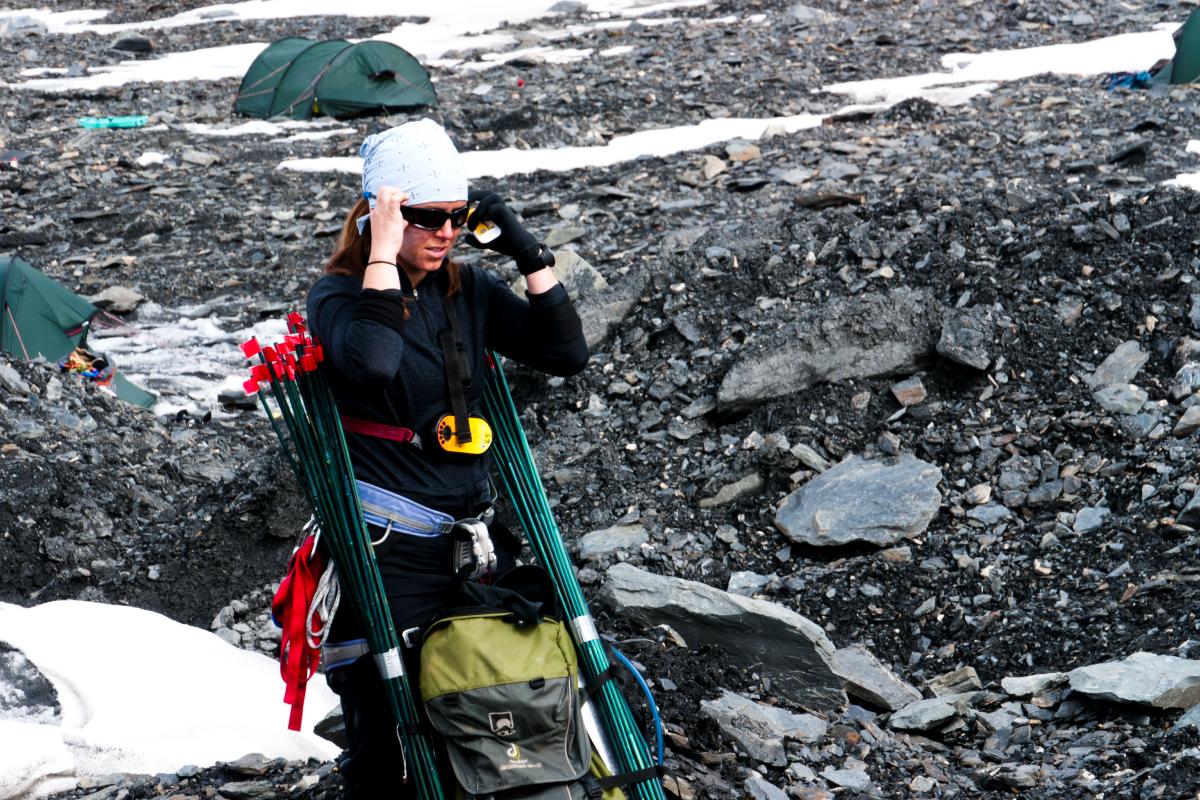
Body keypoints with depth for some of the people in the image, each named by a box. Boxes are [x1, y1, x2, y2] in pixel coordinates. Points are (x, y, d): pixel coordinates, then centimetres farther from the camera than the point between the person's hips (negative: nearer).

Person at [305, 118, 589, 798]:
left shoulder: (470, 291, 10)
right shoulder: (340, 294, -6)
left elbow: (567, 354, 4)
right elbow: (373, 362, -28)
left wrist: (529, 254, -2)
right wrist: (384, 250, -22)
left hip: (471, 541, 5)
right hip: (390, 550, -5)